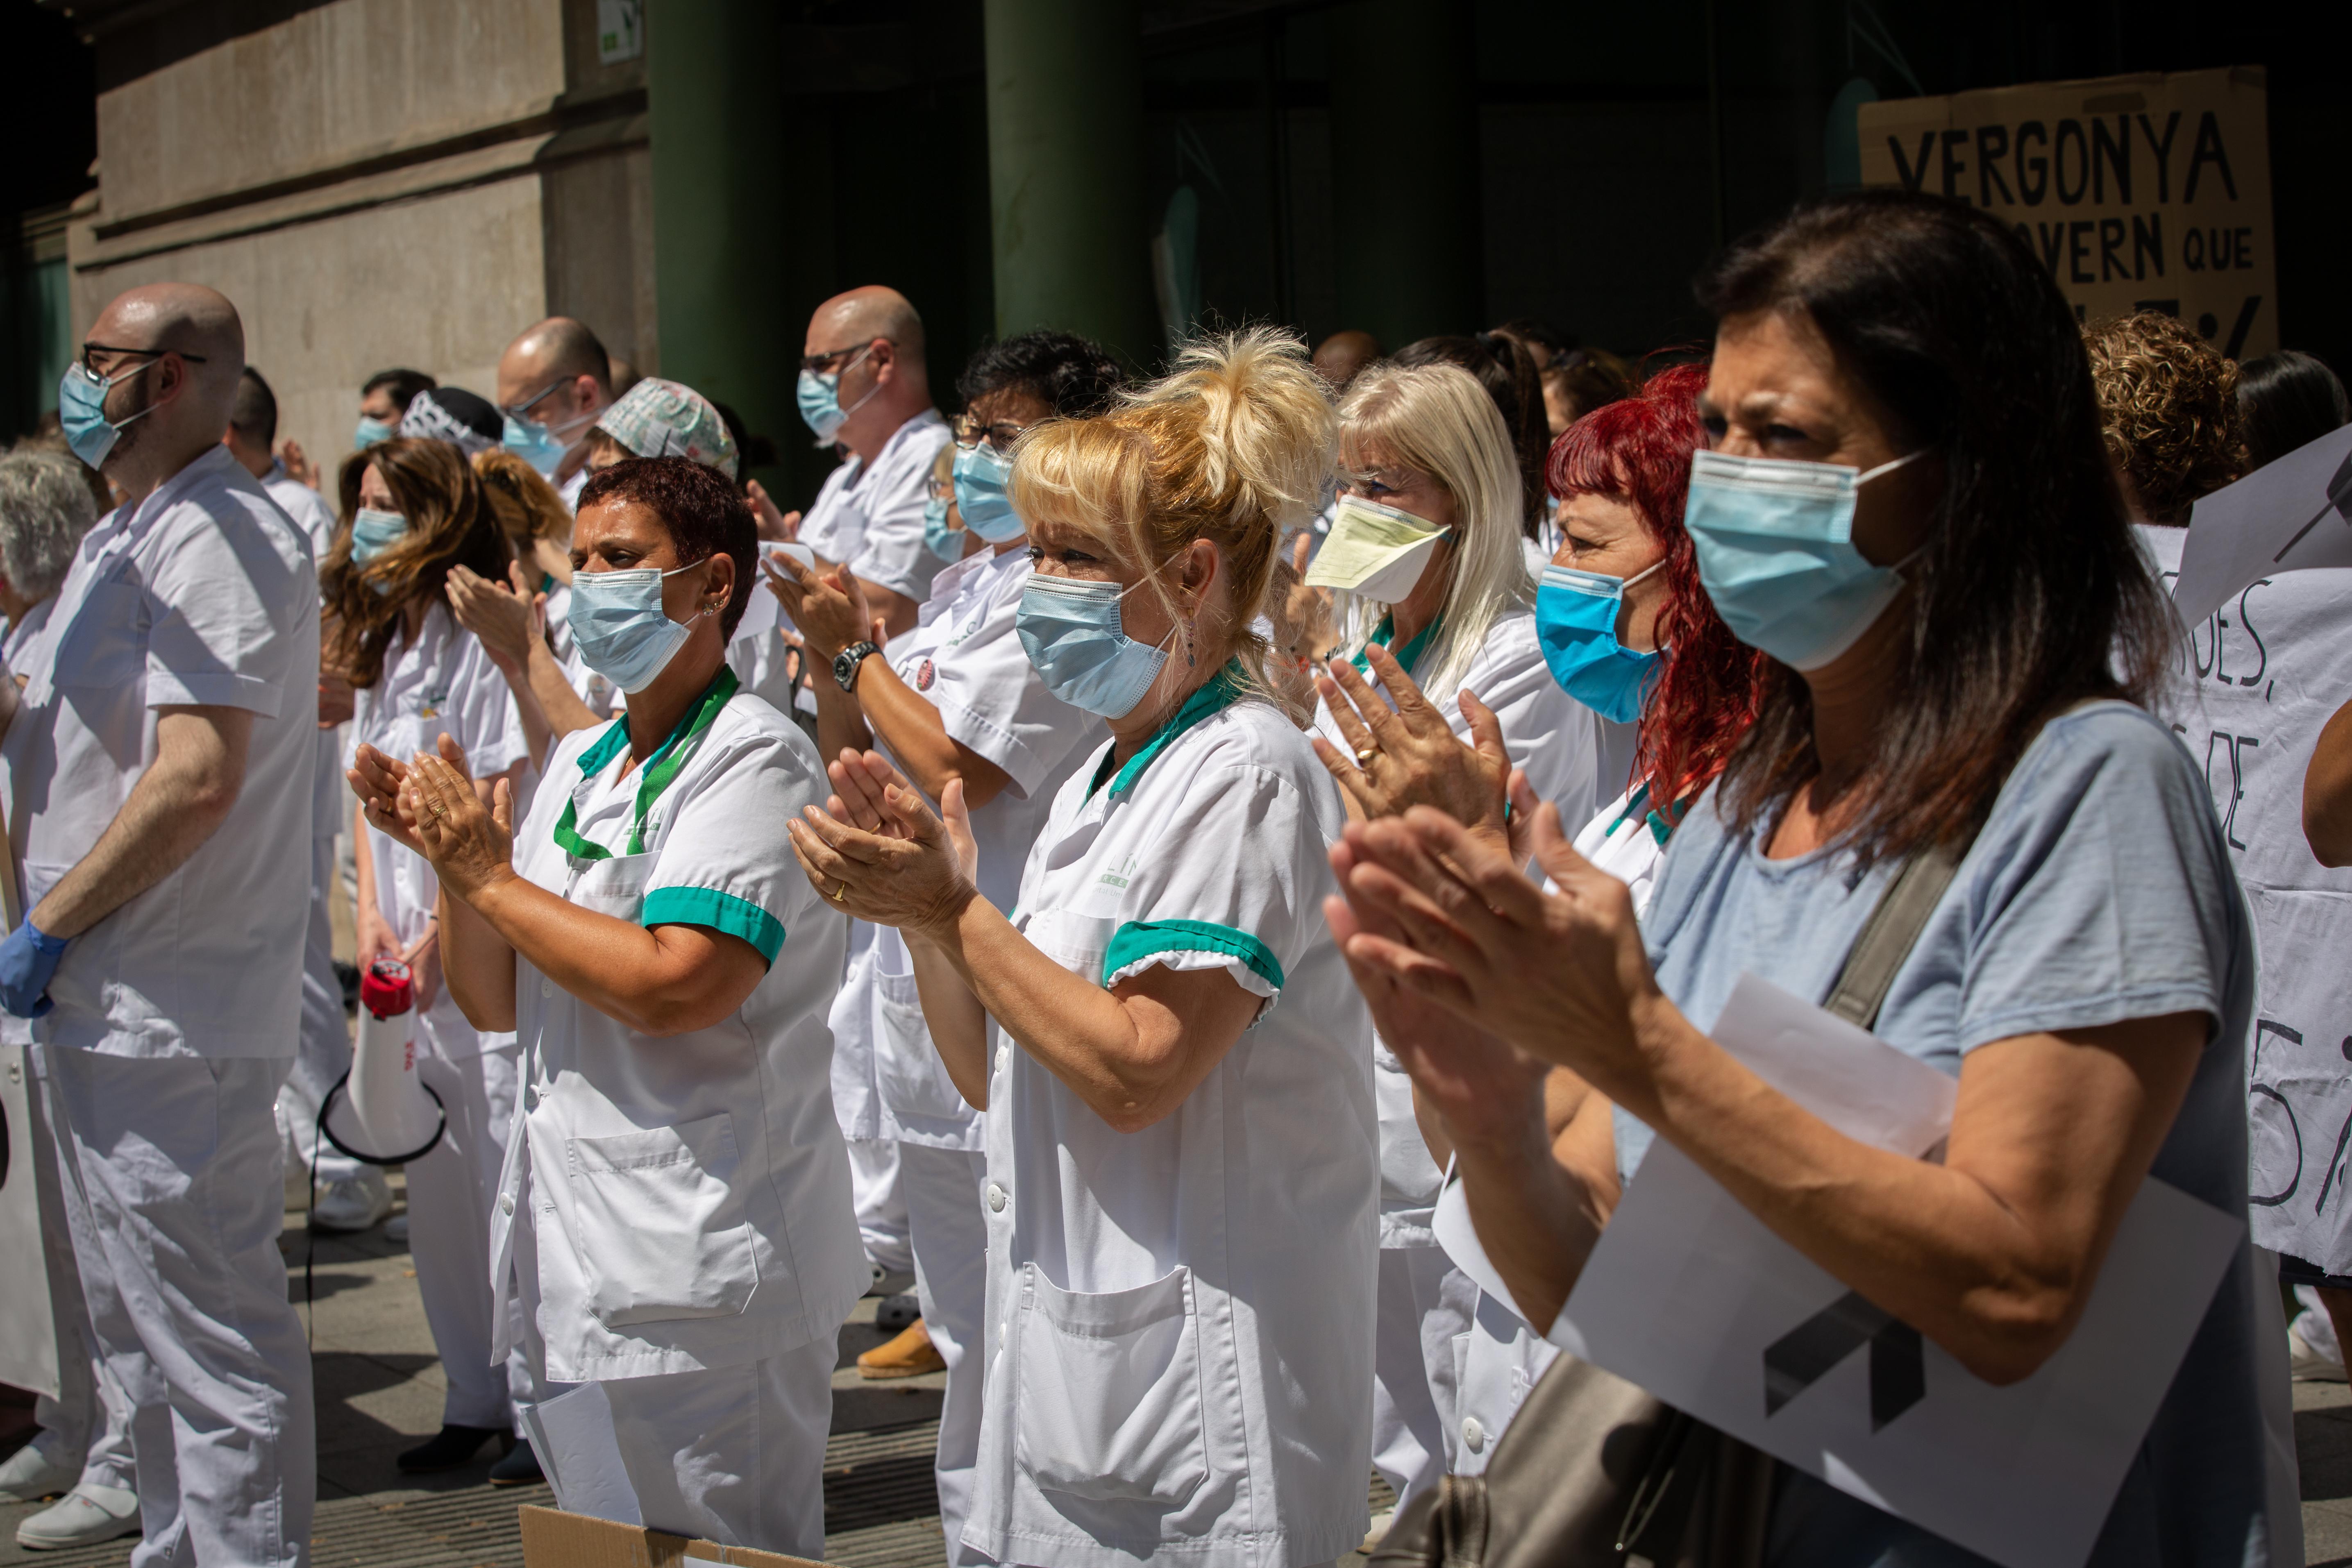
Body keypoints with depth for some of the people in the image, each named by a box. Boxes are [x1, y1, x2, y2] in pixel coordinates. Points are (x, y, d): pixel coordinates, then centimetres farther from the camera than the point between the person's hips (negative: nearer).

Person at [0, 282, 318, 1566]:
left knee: (210, 1335, -6)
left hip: (169, 1014, -11)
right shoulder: (119, 543, 16)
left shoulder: (219, 542, -17)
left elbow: (198, 778, -25)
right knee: (136, 1324, 19)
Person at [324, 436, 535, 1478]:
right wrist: (370, 913, 4)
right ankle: (477, 1398, 20)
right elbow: (369, 787, 15)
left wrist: (443, 932, -15)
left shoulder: (483, 640, -12)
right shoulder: (379, 642, 13)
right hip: (406, 943, 8)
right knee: (434, 1181, 11)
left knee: (510, 1171, -5)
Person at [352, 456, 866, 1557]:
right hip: (574, 1262, 9)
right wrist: (450, 857, -2)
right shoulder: (579, 764, 13)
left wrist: (494, 877, -15)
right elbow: (495, 1005, 15)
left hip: (701, 1274, -9)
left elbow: (672, 986, -25)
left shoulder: (755, 759, -12)